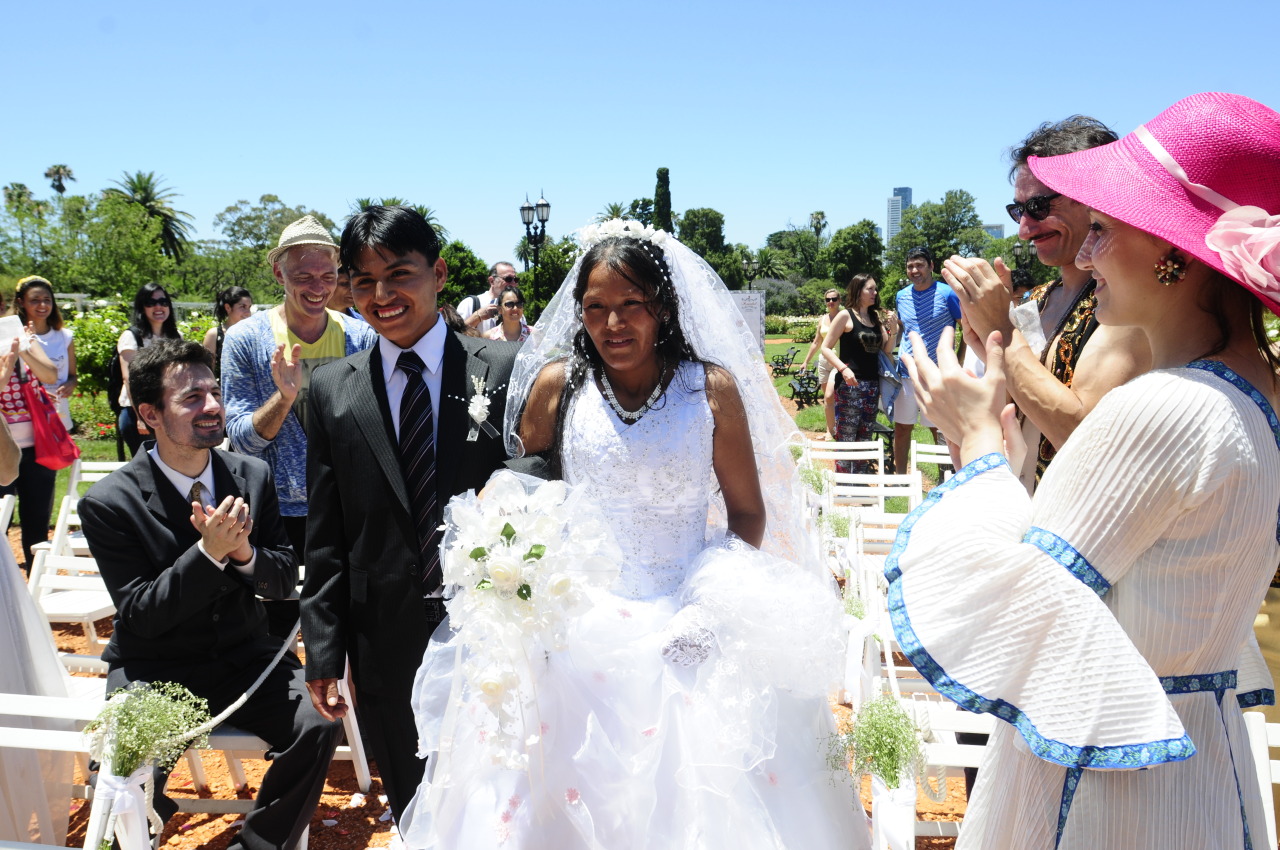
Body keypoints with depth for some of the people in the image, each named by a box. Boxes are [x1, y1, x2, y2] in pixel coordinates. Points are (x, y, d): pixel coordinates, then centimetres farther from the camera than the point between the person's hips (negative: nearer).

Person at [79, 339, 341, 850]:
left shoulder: (252, 475, -1)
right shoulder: (109, 503, -12)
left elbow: (284, 582, 1)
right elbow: (140, 614, -14)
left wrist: (244, 552, -21)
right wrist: (208, 552, -28)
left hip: (244, 657, 3)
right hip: (154, 671, -2)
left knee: (319, 725, -20)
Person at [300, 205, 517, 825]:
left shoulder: (505, 371, -6)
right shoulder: (332, 390, 1)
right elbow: (324, 539, 2)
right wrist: (324, 655, 1)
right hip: (387, 650, 2)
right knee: (414, 815, 19)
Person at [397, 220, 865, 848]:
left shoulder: (714, 389, -6)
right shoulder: (556, 383, -3)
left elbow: (748, 514, 1)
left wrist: (721, 603, -13)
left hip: (687, 630, 0)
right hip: (576, 626, 1)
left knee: (700, 798, 3)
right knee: (564, 798, 3)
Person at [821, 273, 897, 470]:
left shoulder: (876, 318, 13)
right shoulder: (845, 316, -4)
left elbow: (886, 350, 14)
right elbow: (826, 348, -7)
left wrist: (893, 331, -4)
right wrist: (843, 369, -21)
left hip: (872, 385, 7)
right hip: (850, 383, -7)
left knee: (864, 439, 12)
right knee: (846, 439, -6)